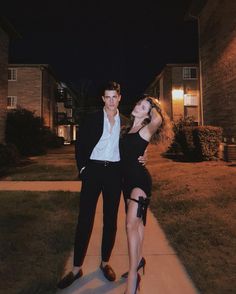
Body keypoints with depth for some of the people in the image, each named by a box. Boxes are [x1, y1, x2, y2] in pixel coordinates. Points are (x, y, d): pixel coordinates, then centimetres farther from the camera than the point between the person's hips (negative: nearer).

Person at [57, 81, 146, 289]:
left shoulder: (125, 122, 9)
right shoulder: (91, 118, 2)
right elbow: (80, 145, 2)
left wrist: (138, 158, -3)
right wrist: (82, 167, -6)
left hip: (114, 172, 2)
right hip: (93, 170, -2)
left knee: (111, 219, 11)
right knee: (85, 219, 1)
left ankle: (105, 262, 30)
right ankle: (77, 268, 18)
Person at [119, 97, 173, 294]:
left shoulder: (147, 129, -8)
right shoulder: (129, 128, 12)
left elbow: (158, 119, -30)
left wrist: (153, 108, -11)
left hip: (140, 179, -7)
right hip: (128, 178, 8)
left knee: (131, 224, -14)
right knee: (137, 222, 18)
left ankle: (133, 277, -3)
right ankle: (139, 260, 34)